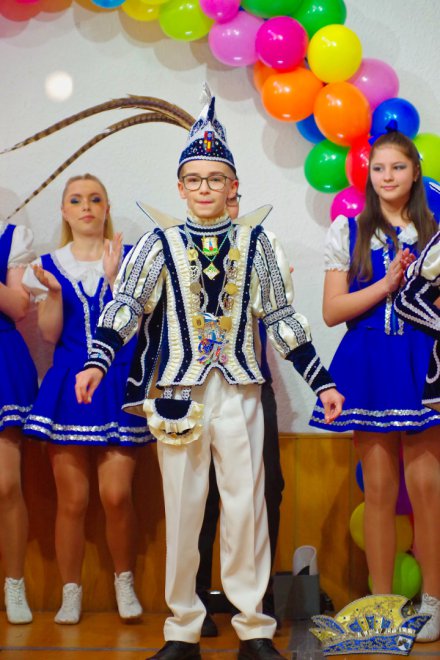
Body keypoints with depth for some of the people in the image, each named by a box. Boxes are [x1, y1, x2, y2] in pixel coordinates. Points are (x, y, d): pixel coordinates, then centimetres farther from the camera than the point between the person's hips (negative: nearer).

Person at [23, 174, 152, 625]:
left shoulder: (127, 258, 4)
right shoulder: (49, 265, 9)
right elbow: (49, 334, 2)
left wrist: (113, 278, -15)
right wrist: (53, 292, -12)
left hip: (116, 385, -1)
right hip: (67, 386, 1)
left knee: (116, 495, -8)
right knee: (72, 499, 1)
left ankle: (124, 582, 13)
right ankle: (71, 592, 14)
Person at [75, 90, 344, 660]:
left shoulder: (255, 244, 7)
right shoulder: (161, 245, 5)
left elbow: (281, 318, 8)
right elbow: (126, 305, -7)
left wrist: (322, 382, 5)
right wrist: (97, 361, -23)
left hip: (239, 390, 0)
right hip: (178, 393, 0)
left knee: (246, 506, 0)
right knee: (181, 509, 4)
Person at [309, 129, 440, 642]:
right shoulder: (348, 230, 7)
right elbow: (332, 312, 0)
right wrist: (387, 283, -10)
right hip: (369, 363, 0)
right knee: (379, 487, 3)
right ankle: (381, 602, 12)